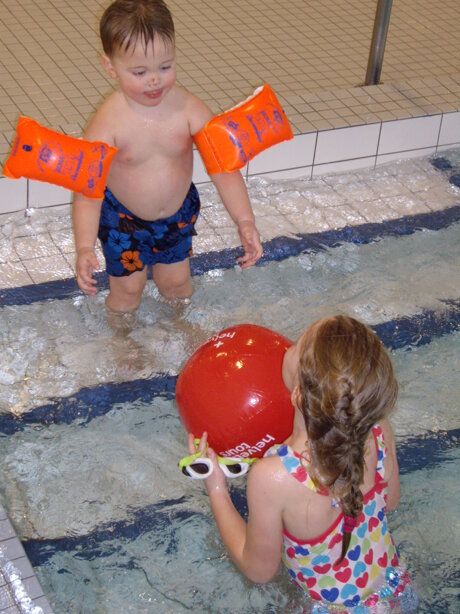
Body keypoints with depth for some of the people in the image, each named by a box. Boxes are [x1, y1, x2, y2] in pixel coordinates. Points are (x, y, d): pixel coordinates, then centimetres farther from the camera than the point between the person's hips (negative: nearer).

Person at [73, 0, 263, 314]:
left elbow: (224, 167, -20)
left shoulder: (190, 109, -22)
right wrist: (85, 248, -38)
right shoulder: (108, 122, -28)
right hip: (124, 219, -2)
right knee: (128, 287, 11)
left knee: (177, 280, 20)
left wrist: (245, 221, -30)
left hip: (178, 214, 3)